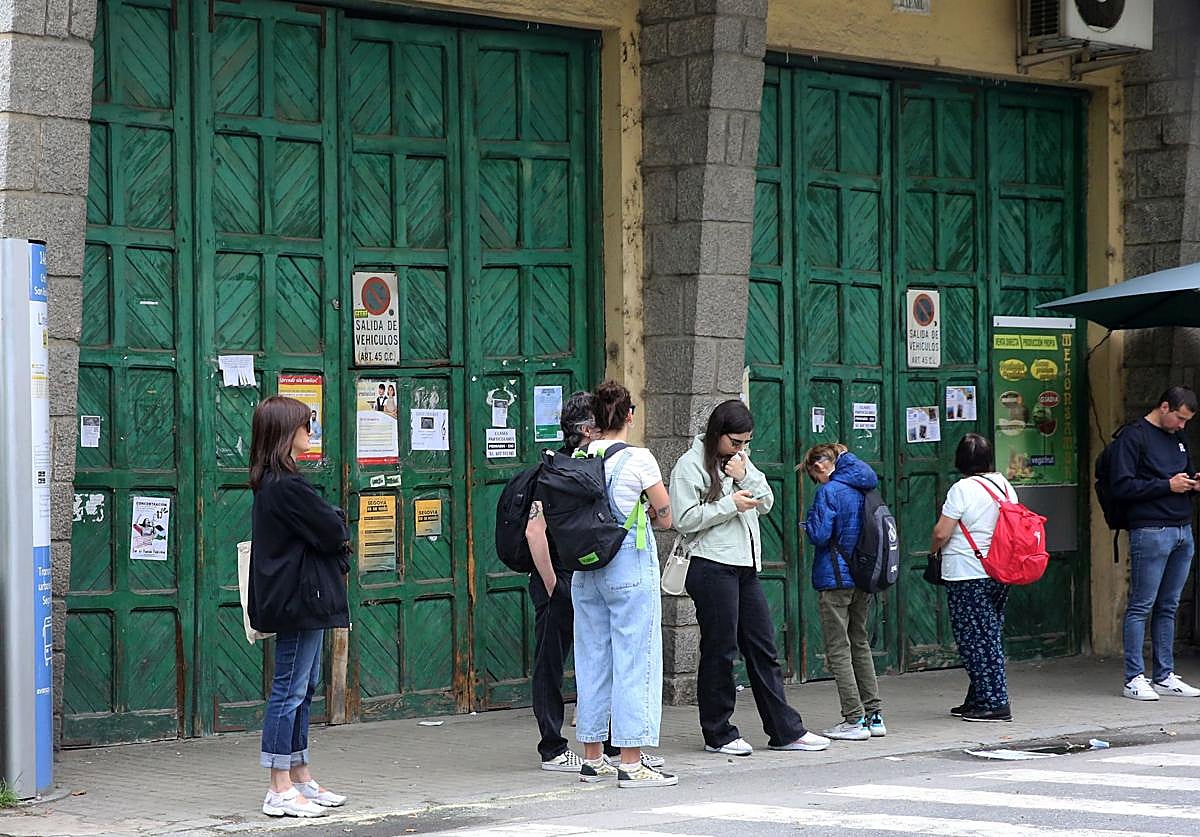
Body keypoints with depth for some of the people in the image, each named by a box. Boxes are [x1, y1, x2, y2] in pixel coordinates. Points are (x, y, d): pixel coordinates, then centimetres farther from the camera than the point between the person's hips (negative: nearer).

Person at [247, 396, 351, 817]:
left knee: (302, 687, 16)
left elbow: (321, 530, 18)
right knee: (290, 690, -7)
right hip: (300, 598, -11)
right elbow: (331, 533, -17)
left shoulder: (270, 483, 14)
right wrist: (339, 522, 3)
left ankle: (300, 777, 23)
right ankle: (280, 790, -5)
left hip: (294, 599, 11)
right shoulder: (287, 486, -19)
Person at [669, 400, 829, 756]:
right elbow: (684, 518, -14)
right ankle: (718, 734, 7)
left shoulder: (741, 461, 17)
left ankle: (786, 730, 12)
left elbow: (766, 503, 13)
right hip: (712, 569, -8)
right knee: (719, 650, -2)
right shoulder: (691, 465, -6)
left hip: (745, 567, 8)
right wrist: (730, 504, -14)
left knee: (762, 647, 9)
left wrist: (745, 477, -4)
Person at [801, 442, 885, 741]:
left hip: (836, 579, -7)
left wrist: (809, 520, 1)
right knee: (860, 643, 16)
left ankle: (855, 719, -6)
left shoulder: (829, 491, -13)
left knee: (838, 649, -3)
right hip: (864, 579, 8)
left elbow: (819, 535, -16)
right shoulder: (864, 489, 9)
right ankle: (873, 715, 16)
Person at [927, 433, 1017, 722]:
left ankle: (995, 703, -4)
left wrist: (933, 551, 5)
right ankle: (977, 699, 20)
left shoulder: (963, 489, -15)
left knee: (976, 640, -2)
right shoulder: (1005, 486, 6)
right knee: (990, 637, 14)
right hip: (999, 574, 8)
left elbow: (941, 533, -14)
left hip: (967, 574, -8)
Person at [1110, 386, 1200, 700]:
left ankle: (1165, 676, 12)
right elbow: (1122, 487, -12)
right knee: (1141, 606, -4)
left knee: (1168, 607, 9)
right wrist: (1167, 486, -13)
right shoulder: (1133, 436, -5)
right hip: (1151, 531, -7)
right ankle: (1134, 678, -2)